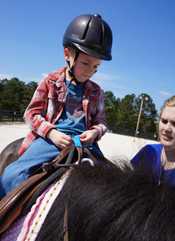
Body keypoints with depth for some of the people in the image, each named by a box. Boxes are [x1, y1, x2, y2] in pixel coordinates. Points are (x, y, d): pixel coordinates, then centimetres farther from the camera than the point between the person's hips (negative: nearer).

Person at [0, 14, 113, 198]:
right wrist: (51, 132, -14)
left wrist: (95, 131, -8)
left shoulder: (96, 92, 11)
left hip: (83, 140, 3)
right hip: (51, 137, -3)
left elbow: (100, 121, 18)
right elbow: (32, 113, 4)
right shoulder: (51, 82, 4)